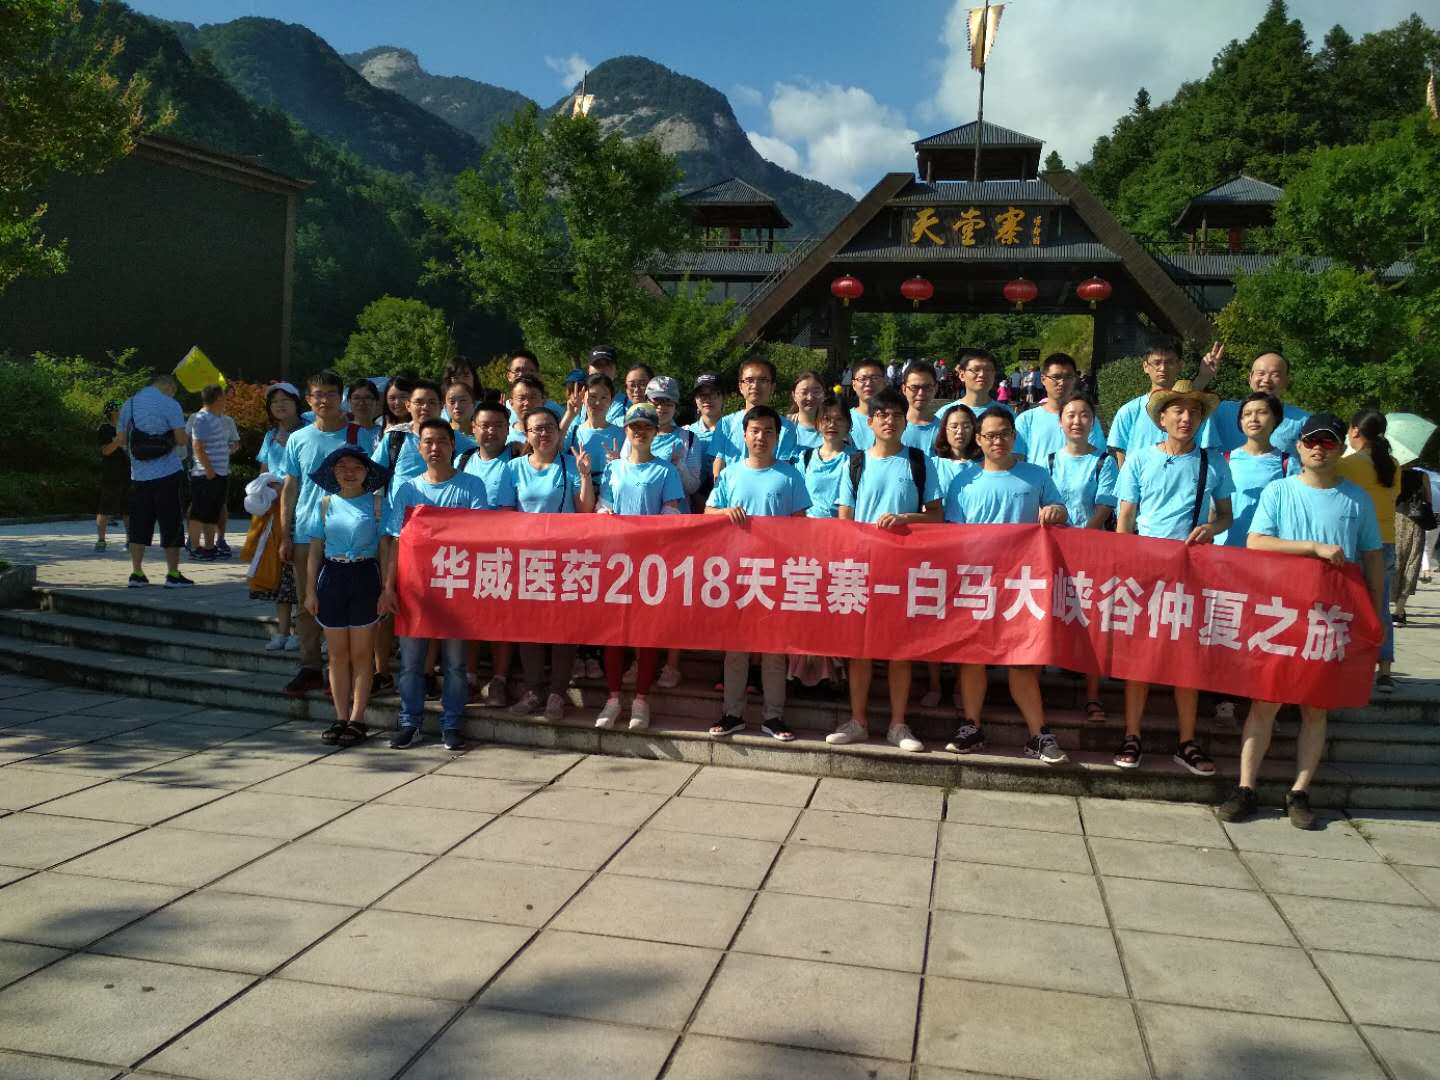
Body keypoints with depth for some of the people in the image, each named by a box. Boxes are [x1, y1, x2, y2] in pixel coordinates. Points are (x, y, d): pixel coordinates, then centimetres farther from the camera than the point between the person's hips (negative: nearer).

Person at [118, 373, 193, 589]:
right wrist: (187, 437, 8)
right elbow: (181, 439, -13)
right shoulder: (169, 405, -8)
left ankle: (136, 573, 10)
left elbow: (123, 439, 13)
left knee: (139, 523, 10)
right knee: (171, 523, 1)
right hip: (167, 474, -5)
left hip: (139, 475, 5)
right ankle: (173, 575, 2)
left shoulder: (128, 405, 10)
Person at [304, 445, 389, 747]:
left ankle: (357, 719, 10)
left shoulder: (376, 502, 0)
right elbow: (316, 548, 8)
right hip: (332, 577, 3)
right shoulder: (326, 503, 8)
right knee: (338, 655, 8)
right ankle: (341, 718, 16)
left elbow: (385, 547, -2)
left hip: (365, 577, -3)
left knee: (361, 654, 3)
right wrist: (310, 589, 4)